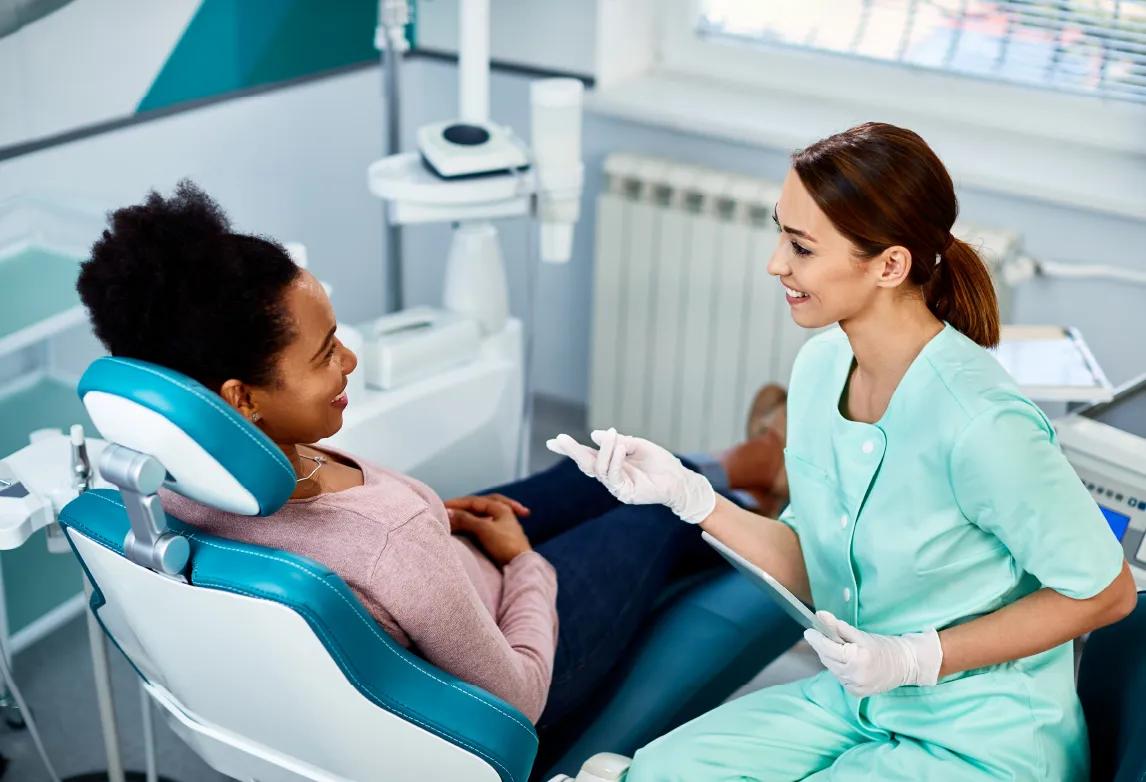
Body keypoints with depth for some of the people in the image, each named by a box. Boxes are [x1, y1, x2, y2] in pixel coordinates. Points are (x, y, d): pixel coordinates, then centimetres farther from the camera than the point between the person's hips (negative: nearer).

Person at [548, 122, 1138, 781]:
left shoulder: (980, 424, -29)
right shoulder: (819, 367, -5)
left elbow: (1106, 592, -15)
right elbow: (810, 572, 3)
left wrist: (916, 657, -20)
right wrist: (685, 492, -10)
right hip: (857, 701, 6)